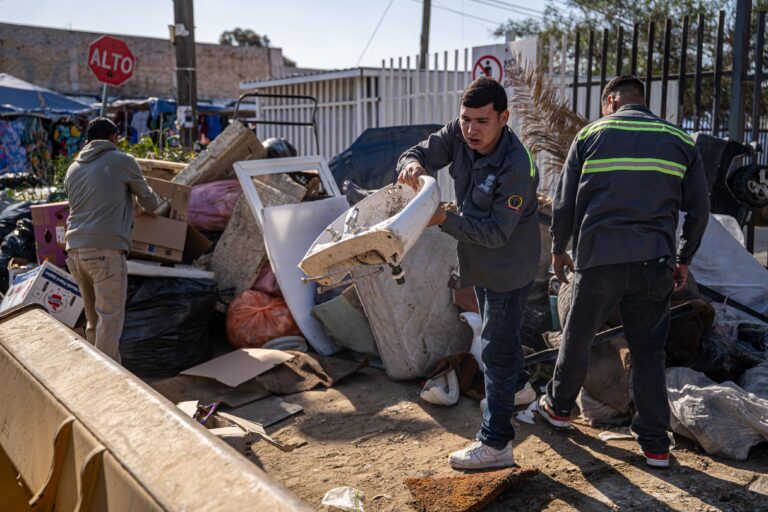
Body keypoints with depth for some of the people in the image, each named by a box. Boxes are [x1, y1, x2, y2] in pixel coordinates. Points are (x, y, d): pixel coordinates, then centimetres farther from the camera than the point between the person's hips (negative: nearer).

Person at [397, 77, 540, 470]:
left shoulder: (517, 167, -32)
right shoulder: (458, 135, -12)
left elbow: (496, 233, -31)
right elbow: (423, 152, -7)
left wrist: (445, 220, -38)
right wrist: (412, 164, -31)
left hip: (509, 267, -8)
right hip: (478, 261, 8)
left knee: (496, 348, -4)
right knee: (502, 331, 28)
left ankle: (496, 443, 7)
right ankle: (517, 385, 55)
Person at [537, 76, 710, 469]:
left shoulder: (592, 134, 3)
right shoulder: (680, 140, 9)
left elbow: (564, 202, 2)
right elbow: (699, 208, 9)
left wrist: (558, 249, 15)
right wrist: (683, 259, 20)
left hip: (598, 258, -2)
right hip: (655, 262, 2)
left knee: (577, 337, 15)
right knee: (648, 350, 11)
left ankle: (559, 406, 34)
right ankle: (655, 443, 15)